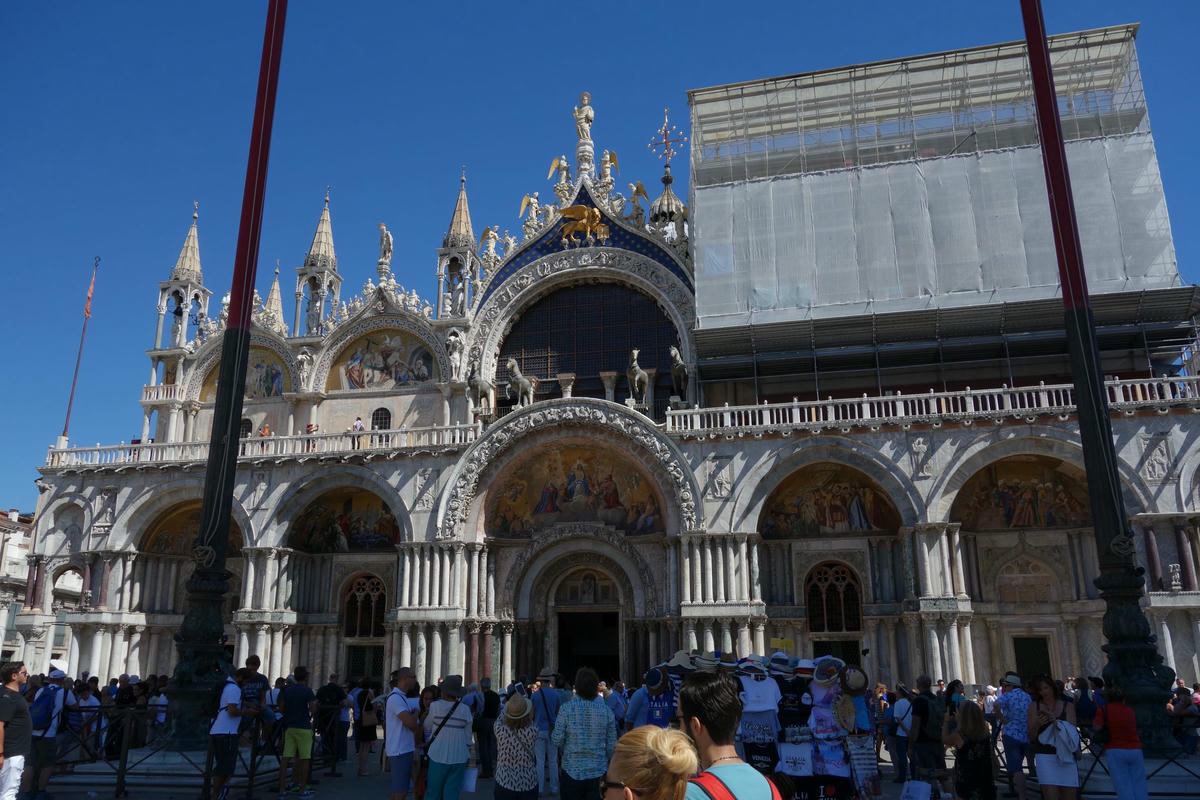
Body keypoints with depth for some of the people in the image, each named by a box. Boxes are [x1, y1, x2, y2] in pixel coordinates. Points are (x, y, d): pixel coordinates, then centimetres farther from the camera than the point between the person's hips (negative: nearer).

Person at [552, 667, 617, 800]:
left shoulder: (567, 708, -12)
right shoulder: (606, 711, -5)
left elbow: (557, 741, -11)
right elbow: (612, 745, 0)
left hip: (572, 771, -1)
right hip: (598, 773, 1)